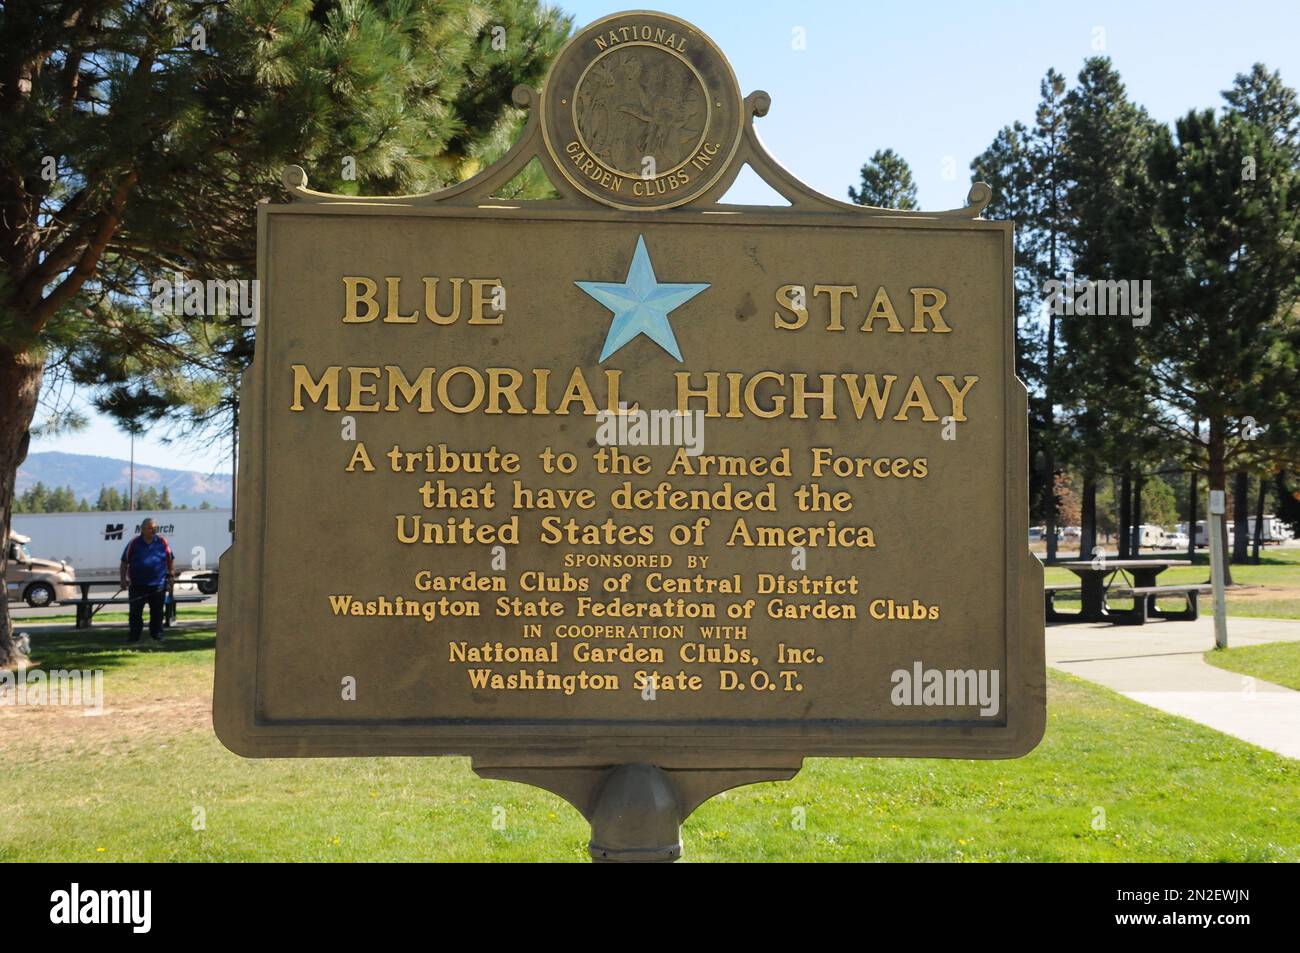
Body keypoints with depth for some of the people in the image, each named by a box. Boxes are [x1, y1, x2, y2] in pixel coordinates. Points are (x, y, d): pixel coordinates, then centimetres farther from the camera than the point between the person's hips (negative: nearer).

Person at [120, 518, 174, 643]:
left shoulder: (162, 542, 2)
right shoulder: (134, 543, -1)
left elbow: (170, 559, 12)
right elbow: (125, 562, 3)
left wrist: (171, 574, 6)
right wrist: (123, 579, -3)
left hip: (158, 584, 1)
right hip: (138, 585, -1)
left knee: (157, 612, 7)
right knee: (135, 612, 3)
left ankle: (157, 634, 18)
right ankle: (134, 636, 11)